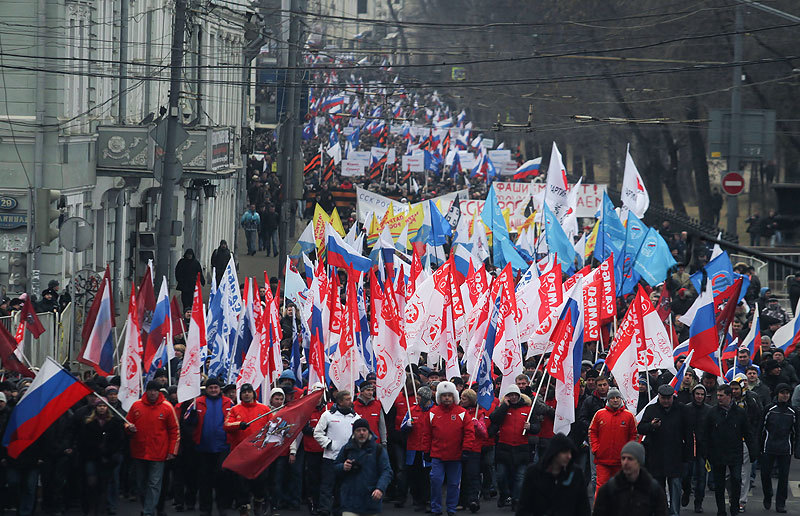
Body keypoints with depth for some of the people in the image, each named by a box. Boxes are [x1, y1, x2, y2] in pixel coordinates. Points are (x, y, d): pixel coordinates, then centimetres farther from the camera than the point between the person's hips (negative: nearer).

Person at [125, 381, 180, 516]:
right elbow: (128, 423, 15)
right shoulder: (136, 406, 2)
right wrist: (129, 428, -10)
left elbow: (175, 431, 2)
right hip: (139, 452, 3)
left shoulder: (167, 407, -3)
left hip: (158, 453, -3)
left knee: (154, 484, -8)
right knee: (141, 483, 14)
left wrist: (172, 451, -2)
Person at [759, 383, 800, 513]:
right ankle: (767, 497, 26)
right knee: (765, 474, 2)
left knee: (783, 477, -1)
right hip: (769, 448, -1)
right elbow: (762, 429, 5)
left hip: (785, 450, 1)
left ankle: (780, 504, 7)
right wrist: (759, 447, 1)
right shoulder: (769, 410, 2)